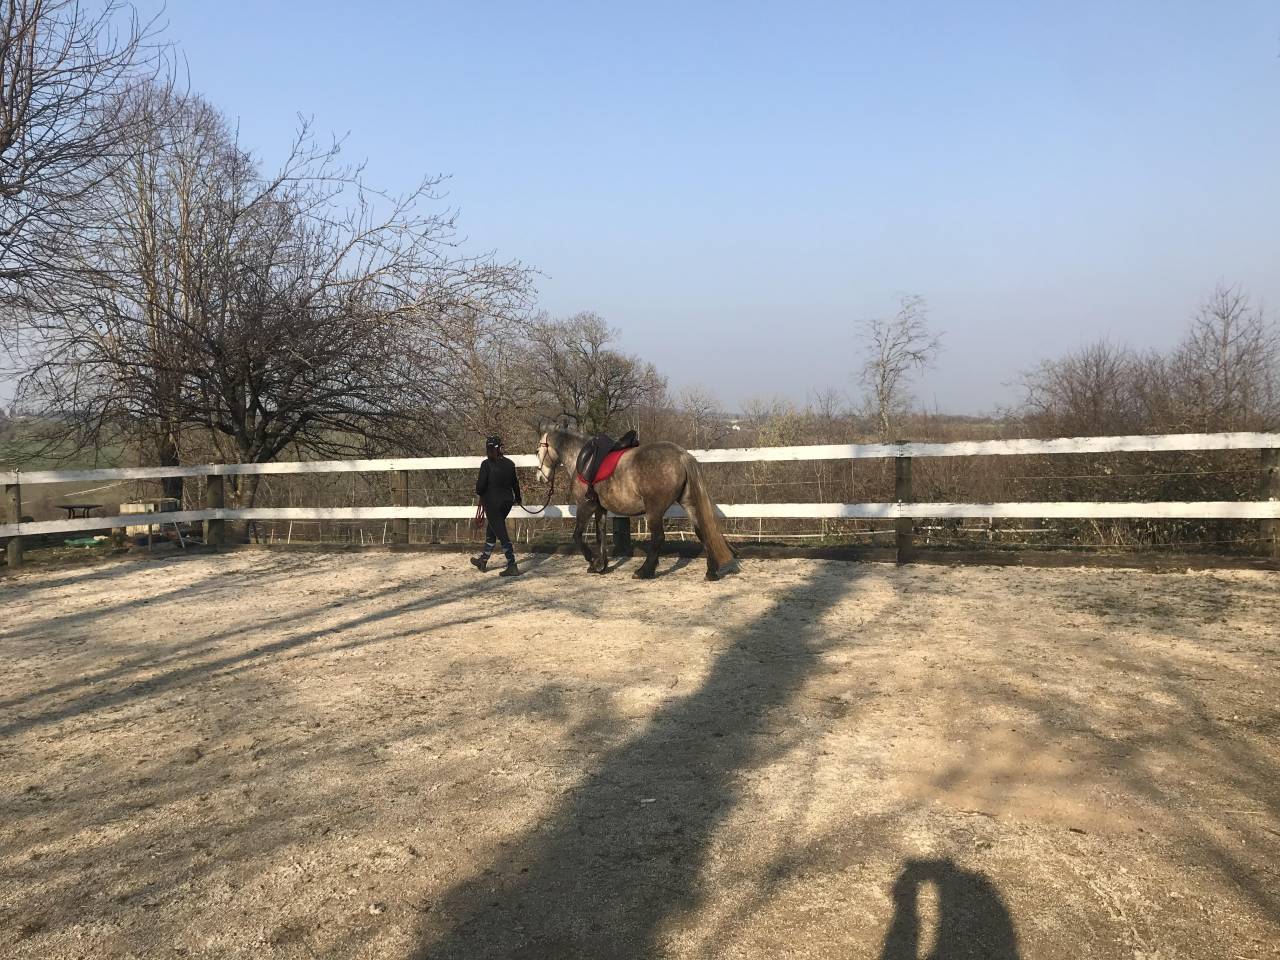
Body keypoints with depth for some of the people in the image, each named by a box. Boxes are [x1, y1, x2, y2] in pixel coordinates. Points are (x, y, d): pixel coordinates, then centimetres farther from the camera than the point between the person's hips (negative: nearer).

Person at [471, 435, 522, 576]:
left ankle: (512, 566, -8)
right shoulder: (509, 464, 3)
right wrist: (517, 498, 31)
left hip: (492, 503, -7)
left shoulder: (486, 464, -16)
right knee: (491, 530, 22)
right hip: (507, 502, 7)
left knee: (501, 534, -4)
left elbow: (480, 486, -16)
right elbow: (515, 482, 14)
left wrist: (478, 492, 7)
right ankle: (483, 561, 34)